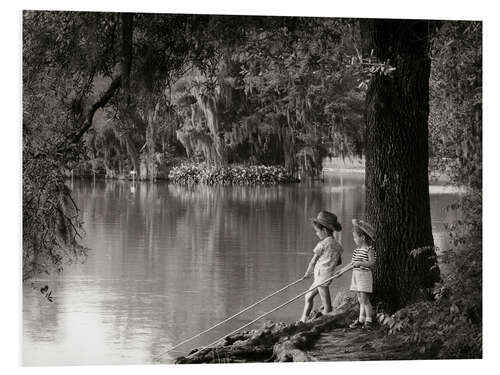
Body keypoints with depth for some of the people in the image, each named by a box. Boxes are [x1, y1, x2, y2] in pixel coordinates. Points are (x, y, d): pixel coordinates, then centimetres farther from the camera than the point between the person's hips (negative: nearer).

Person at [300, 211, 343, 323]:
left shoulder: (323, 244, -15)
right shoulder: (336, 244, 9)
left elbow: (313, 261, -5)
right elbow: (339, 262, 17)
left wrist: (307, 273, 9)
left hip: (322, 274, -9)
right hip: (320, 277, 9)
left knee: (326, 304, -4)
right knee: (308, 297, 19)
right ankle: (303, 320, 25)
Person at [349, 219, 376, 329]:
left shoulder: (369, 250, -11)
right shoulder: (356, 250, 12)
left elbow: (372, 263, -18)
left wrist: (360, 263, -23)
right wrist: (352, 263, 2)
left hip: (365, 275, -8)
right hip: (356, 275, 8)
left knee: (364, 299, -6)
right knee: (360, 300, 11)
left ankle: (368, 320, 0)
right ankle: (361, 319, 16)